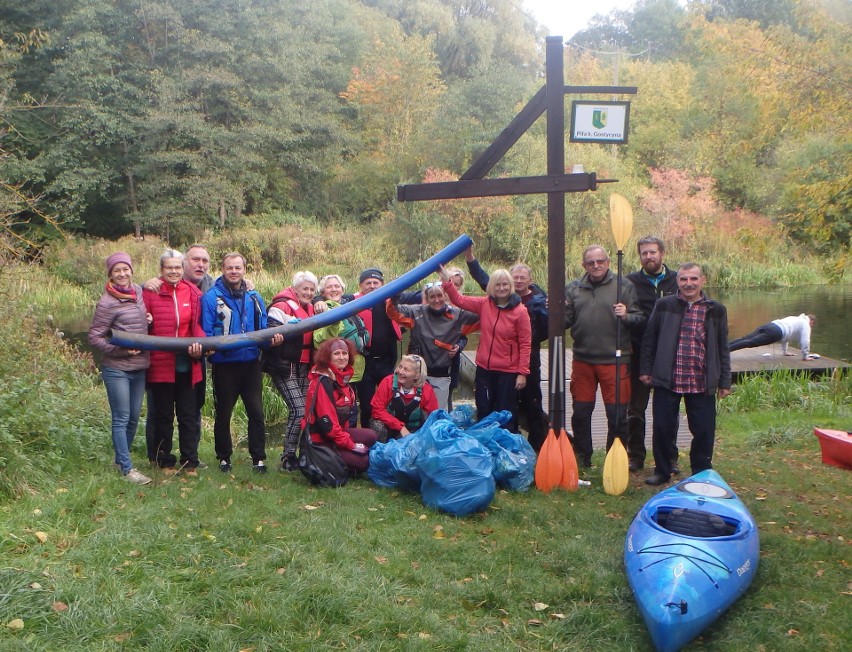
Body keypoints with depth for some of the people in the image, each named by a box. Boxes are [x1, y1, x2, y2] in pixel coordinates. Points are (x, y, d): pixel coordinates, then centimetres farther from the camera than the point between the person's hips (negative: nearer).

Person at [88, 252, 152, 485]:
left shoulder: (138, 291, 5)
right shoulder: (107, 303, -13)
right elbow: (94, 337, -9)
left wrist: (149, 319, 0)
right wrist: (121, 349, -19)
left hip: (139, 367, 6)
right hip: (117, 369, -6)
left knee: (134, 417, 15)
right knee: (121, 419, -1)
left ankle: (120, 458, 32)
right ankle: (127, 468, 6)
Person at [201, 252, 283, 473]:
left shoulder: (254, 298, 8)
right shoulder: (211, 297, -6)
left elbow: (263, 329, 10)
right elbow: (206, 333, -7)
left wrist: (273, 338, -10)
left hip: (251, 362, 3)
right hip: (224, 364, -3)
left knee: (256, 412, 5)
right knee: (223, 413, 11)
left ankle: (258, 457, 15)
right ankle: (224, 457, 24)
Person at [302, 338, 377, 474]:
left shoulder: (342, 378, 9)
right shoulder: (322, 382, -20)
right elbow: (326, 420, -24)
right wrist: (351, 445, -20)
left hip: (338, 431, 9)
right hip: (320, 440, -9)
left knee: (370, 436, -6)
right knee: (362, 461, -15)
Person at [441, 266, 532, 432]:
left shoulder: (520, 311, -12)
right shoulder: (484, 304, 0)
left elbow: (525, 344, -12)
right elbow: (459, 300, 3)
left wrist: (523, 373, -13)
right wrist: (446, 280, -9)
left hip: (508, 372, -4)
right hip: (484, 369, 4)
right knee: (483, 415, 15)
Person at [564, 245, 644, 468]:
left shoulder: (624, 286, 1)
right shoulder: (573, 288, 8)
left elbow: (640, 319, -1)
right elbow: (566, 321, 8)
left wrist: (626, 316, -20)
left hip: (614, 360, -2)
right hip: (582, 360, 3)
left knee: (617, 414, 3)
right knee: (581, 412, 10)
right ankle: (582, 457, 25)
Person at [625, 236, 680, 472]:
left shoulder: (677, 280, 3)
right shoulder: (630, 282, 2)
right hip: (638, 355, 0)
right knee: (635, 409, 7)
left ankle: (670, 457, 21)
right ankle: (635, 455, 19)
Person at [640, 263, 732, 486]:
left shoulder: (716, 310, 5)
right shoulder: (664, 305, 2)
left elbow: (722, 349, 9)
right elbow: (649, 339, 8)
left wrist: (724, 382, 8)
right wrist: (645, 369, 5)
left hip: (702, 383, 0)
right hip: (666, 381, 0)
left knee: (704, 431, 5)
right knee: (662, 428, 6)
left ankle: (701, 474, 23)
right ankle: (662, 471, 23)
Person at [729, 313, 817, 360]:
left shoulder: (794, 318, 41)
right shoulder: (806, 324, 17)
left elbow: (785, 335, 47)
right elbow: (805, 341, 7)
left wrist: (785, 351, 50)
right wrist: (805, 356, 14)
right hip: (776, 332, -7)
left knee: (745, 338, -8)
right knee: (750, 343, -21)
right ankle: (726, 349, -37)